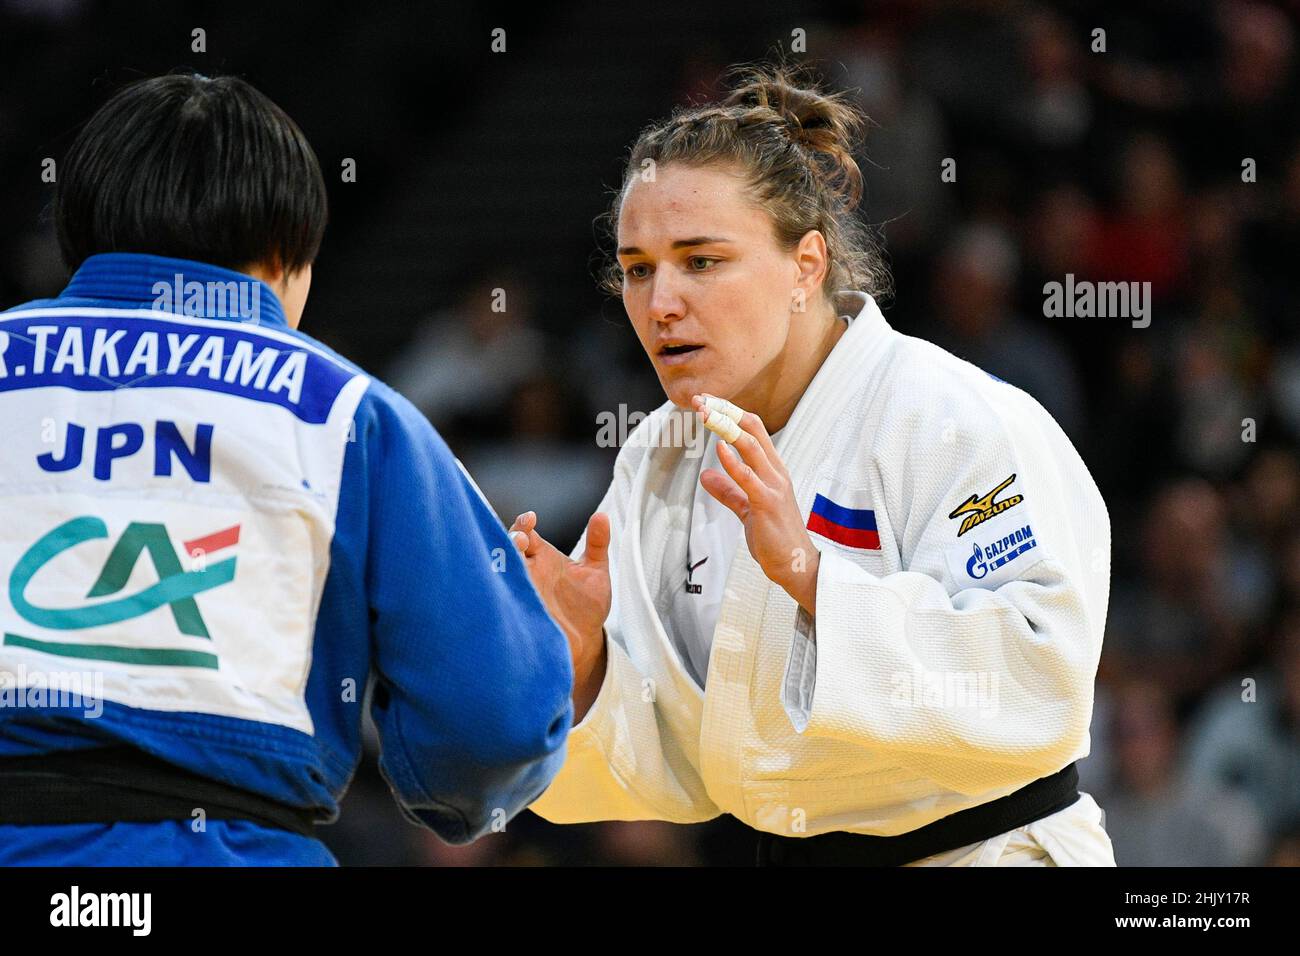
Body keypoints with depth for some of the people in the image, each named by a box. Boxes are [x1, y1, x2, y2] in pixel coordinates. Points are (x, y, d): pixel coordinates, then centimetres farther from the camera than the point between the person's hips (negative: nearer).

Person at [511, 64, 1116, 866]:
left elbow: (1041, 690, -24)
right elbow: (678, 773, 6)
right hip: (787, 858, 4)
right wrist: (583, 657, -12)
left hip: (981, 848, -4)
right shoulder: (662, 457, 5)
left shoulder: (955, 423, -14)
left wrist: (810, 572, -28)